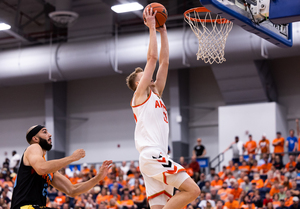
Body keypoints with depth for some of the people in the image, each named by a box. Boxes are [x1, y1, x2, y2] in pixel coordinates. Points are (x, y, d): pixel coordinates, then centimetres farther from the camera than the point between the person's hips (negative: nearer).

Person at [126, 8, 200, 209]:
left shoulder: (155, 94, 25)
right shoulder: (140, 94, 3)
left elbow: (164, 62, 23)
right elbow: (152, 58, -3)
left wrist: (163, 31, 24)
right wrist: (152, 28, 3)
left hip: (156, 158, 9)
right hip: (152, 156, -9)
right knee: (192, 190, -16)